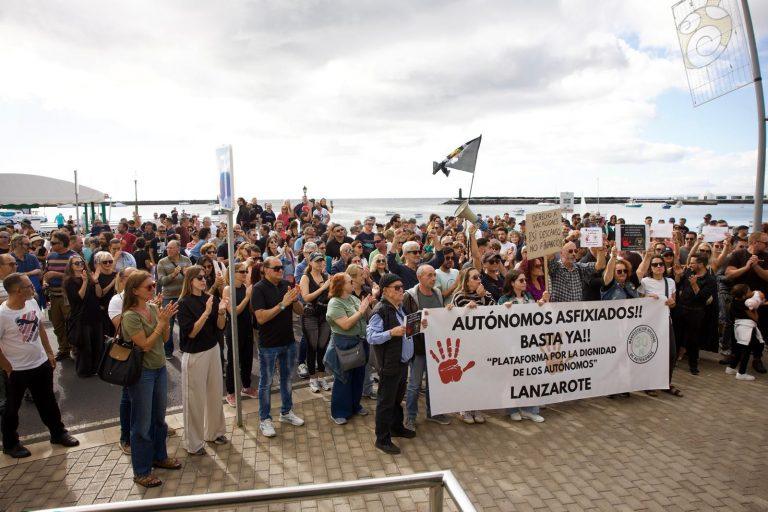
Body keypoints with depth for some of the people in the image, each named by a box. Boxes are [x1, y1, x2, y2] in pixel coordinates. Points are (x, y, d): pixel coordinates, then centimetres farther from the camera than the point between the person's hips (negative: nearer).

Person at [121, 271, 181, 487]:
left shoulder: (154, 308, 0)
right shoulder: (131, 316, -19)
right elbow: (145, 345, -20)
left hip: (160, 368, 7)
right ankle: (141, 472, 21)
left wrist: (166, 320, -11)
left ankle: (159, 456, 39)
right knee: (142, 424, 6)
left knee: (159, 418, 21)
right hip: (142, 373, -7)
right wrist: (162, 321, -20)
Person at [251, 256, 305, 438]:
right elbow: (261, 318, -23)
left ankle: (286, 412, 36)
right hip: (269, 344, -5)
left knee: (286, 378, 19)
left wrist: (295, 300, -17)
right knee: (266, 382, 8)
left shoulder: (286, 285, 1)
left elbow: (300, 311, 3)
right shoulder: (259, 289, -14)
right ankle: (264, 419, 22)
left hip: (288, 341, 6)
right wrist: (283, 304, -28)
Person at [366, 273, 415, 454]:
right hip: (389, 365, -9)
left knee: (398, 398, 23)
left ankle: (397, 427, 41)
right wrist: (391, 333, -34)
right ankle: (382, 439, 15)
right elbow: (370, 336, -25)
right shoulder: (380, 311, -20)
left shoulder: (399, 307, 9)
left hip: (403, 362, 9)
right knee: (386, 402, 3)